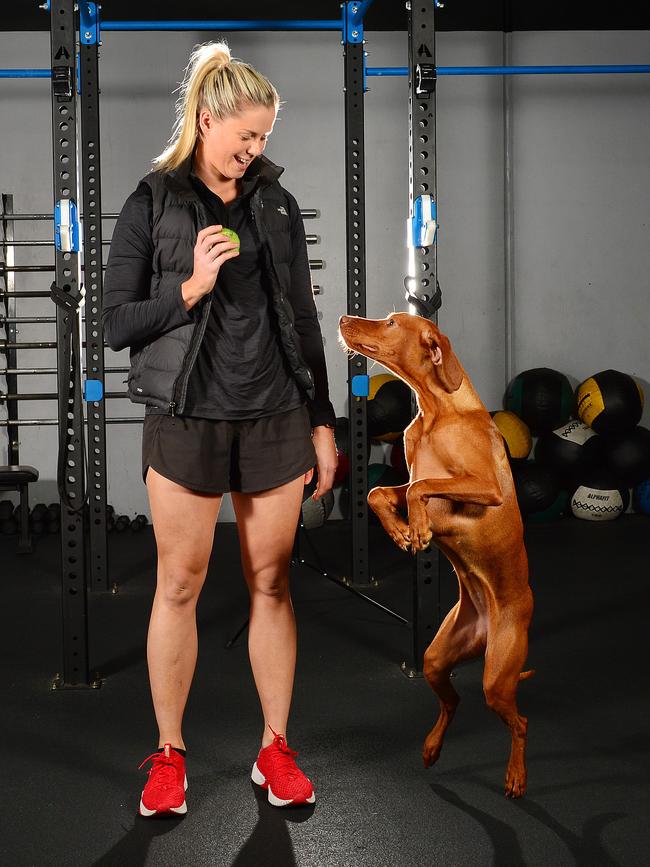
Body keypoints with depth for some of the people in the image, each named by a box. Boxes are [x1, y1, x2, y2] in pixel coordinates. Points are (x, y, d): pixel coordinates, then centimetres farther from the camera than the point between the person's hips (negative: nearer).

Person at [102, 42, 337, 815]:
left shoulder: (276, 204, 8)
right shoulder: (152, 204, -2)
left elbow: (303, 319, 11)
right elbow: (116, 324, -4)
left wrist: (323, 421, 10)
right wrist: (192, 286, -18)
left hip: (276, 418, 3)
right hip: (187, 421, -3)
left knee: (271, 583, 7)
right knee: (179, 587, 4)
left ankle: (275, 748, 18)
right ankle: (168, 753, 16)